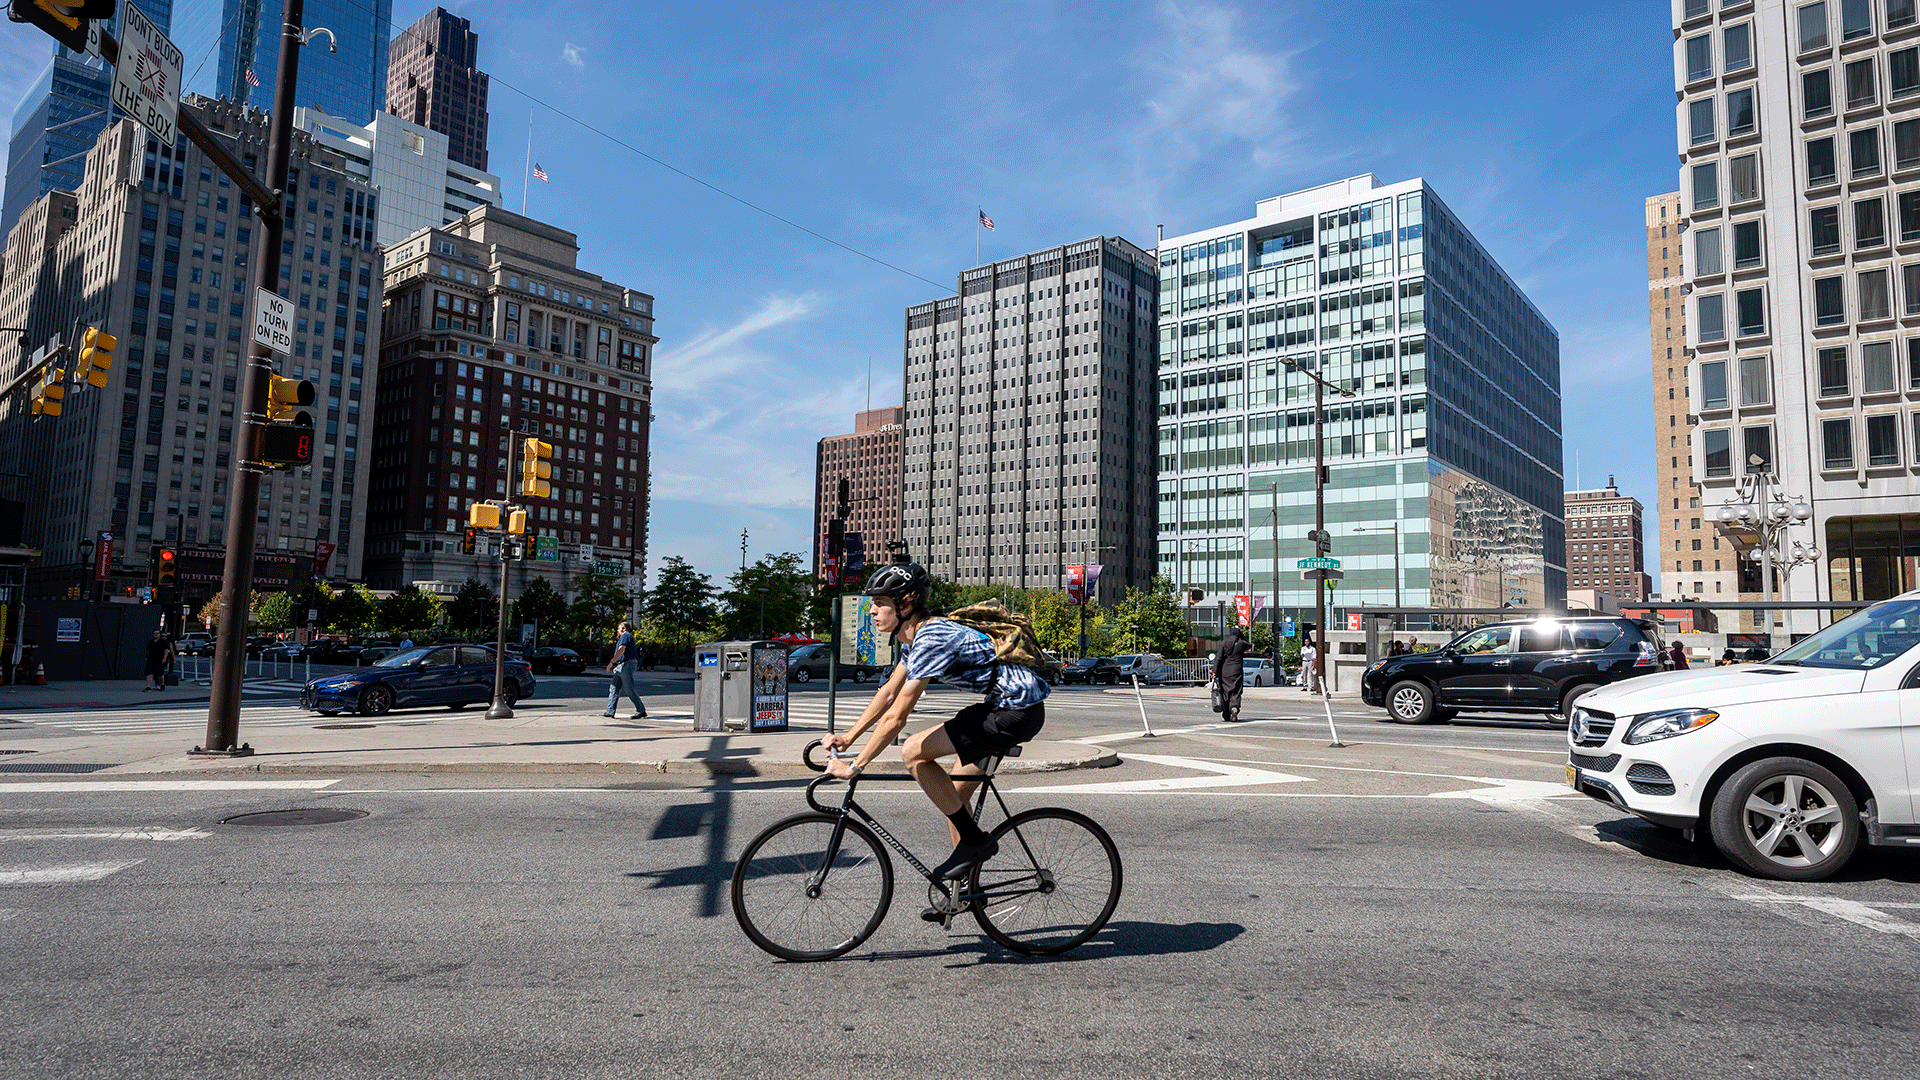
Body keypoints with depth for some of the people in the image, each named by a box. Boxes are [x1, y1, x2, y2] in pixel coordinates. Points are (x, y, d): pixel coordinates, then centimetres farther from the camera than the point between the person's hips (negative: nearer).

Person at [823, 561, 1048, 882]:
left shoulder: (931, 640, -21)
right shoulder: (916, 637, 10)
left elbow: (896, 719, -22)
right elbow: (888, 692, 19)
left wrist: (854, 767, -15)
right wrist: (848, 736, 17)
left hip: (1018, 712, -10)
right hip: (1008, 704, 10)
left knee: (913, 753, -12)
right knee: (954, 794, 14)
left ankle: (974, 841, -1)